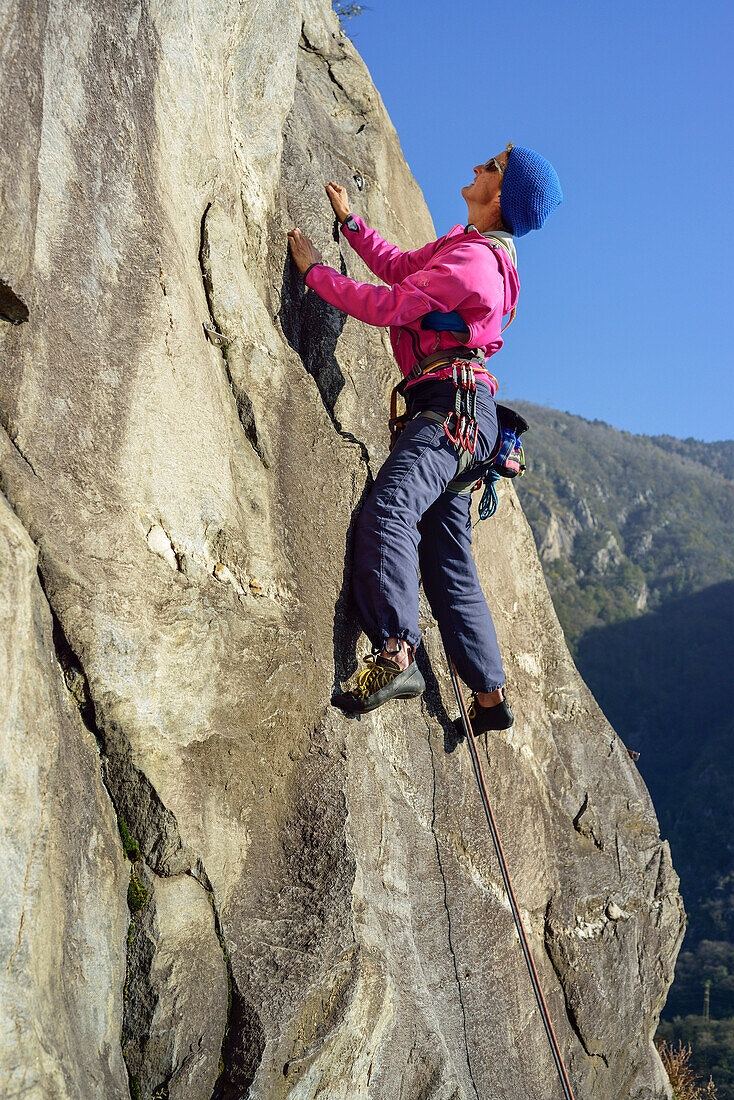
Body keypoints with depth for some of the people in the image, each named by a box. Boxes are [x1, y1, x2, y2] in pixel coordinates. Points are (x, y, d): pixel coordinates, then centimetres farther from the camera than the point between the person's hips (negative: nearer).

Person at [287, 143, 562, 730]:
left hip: (454, 402, -10)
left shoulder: (471, 261, -12)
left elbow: (386, 305, -12)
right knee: (449, 564, 9)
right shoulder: (467, 244, 19)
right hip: (453, 416, 10)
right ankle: (491, 696, 12)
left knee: (388, 510, -29)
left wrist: (314, 269, -2)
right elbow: (398, 267, 31)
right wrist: (349, 221, 28)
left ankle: (397, 654, -41)